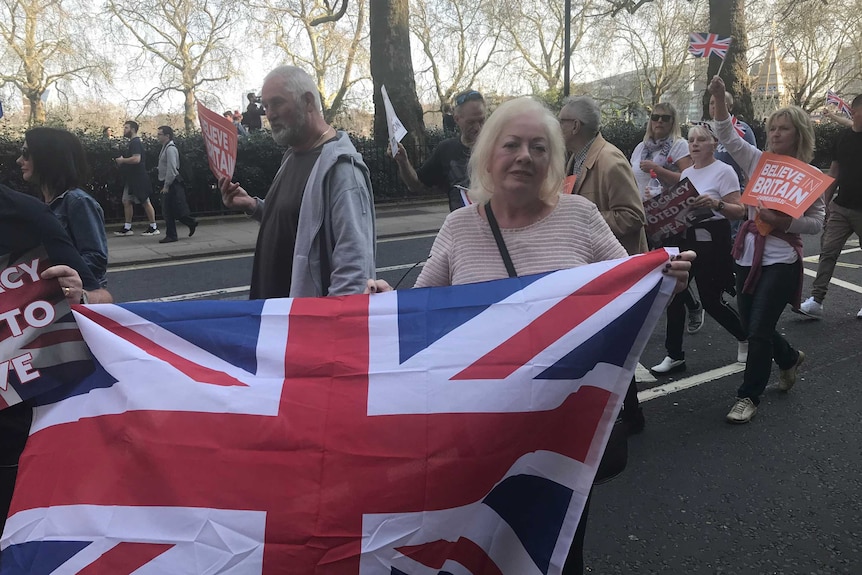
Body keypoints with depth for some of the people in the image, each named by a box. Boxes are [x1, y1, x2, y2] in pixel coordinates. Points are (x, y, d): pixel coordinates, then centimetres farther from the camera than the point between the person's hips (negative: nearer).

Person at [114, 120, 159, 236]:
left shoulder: (135, 142, -15)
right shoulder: (132, 142, 17)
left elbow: (136, 159, -26)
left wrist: (122, 160, -15)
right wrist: (122, 160, 10)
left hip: (139, 178, -11)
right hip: (132, 178, 11)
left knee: (145, 202, -4)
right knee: (126, 201, 9)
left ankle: (154, 228, 3)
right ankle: (127, 228, 13)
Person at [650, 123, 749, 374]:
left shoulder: (724, 171, -9)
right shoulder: (686, 172, 12)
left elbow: (739, 211, -14)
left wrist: (715, 203, -31)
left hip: (711, 241, -7)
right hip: (684, 239, 7)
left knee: (711, 301, 1)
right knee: (673, 296, 2)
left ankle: (746, 338, 29)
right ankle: (674, 355, 13)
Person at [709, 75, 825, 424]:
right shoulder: (758, 162, 5)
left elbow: (816, 223, -7)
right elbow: (727, 136, 0)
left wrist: (783, 221, -23)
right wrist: (719, 98, -13)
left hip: (781, 260, -5)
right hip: (749, 255, 5)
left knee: (758, 330, -4)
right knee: (751, 326, 15)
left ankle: (749, 396, 12)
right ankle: (789, 358, 46)